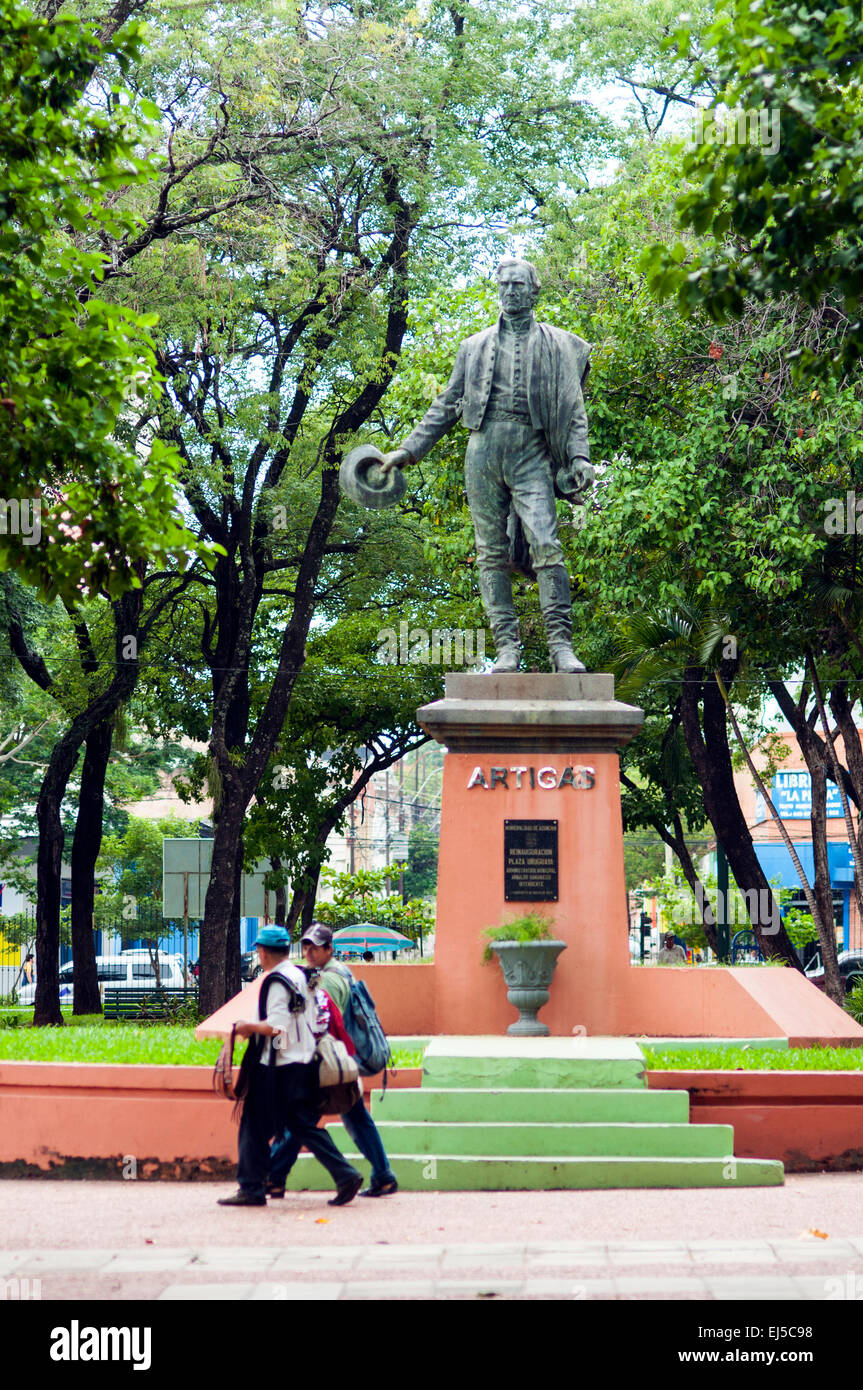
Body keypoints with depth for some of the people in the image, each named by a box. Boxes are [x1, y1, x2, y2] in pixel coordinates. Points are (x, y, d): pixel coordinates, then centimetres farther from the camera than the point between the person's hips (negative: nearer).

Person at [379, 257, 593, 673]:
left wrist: (579, 457, -5)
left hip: (530, 454, -3)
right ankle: (507, 646, -1)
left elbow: (573, 409, 9)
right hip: (483, 449, 3)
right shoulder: (475, 346, 20)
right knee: (491, 552, -2)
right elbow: (447, 405, 22)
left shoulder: (556, 345, 13)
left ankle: (561, 643, -16)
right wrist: (409, 449, 16)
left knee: (546, 545, -16)